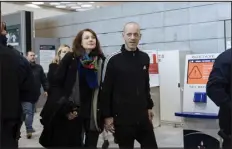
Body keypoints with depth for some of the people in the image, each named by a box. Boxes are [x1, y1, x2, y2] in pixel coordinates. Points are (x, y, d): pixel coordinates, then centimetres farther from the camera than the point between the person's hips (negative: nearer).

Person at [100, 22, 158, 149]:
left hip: (142, 116, 5)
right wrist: (107, 116, -9)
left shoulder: (145, 58, 7)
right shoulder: (113, 60, -9)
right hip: (122, 117, -4)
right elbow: (105, 90, -7)